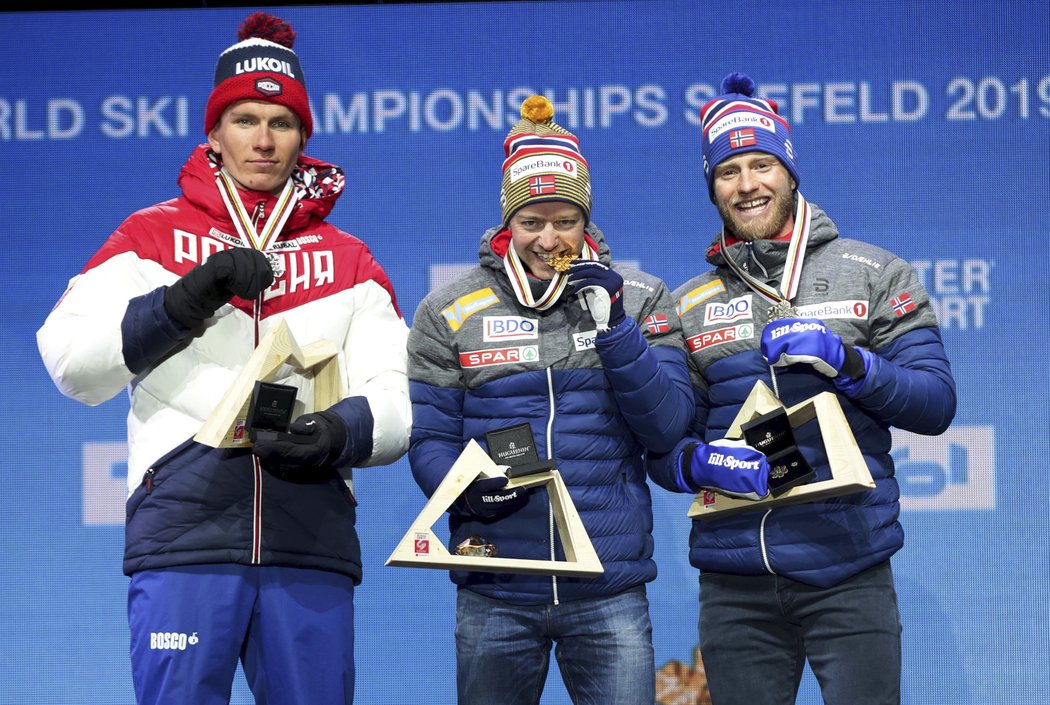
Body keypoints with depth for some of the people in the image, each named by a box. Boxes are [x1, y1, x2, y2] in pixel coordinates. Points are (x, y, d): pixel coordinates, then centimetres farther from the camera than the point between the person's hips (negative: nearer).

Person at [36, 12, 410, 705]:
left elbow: (393, 402, 9)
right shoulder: (154, 234, 14)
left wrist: (340, 433, -13)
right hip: (184, 535, -2)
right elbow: (71, 362, 2)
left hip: (311, 543, 2)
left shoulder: (348, 259, 19)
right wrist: (184, 302, -9)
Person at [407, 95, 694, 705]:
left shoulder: (640, 299, 5)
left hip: (610, 592, 0)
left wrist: (614, 329, -13)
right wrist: (467, 490, -19)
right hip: (495, 595, 1)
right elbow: (429, 439, 2)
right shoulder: (450, 312, 4)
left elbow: (667, 429, -3)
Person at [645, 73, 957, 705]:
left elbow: (936, 404, -1)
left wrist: (844, 361, -16)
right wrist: (702, 463, -13)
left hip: (849, 574, -2)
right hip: (736, 582, 2)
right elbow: (662, 452, 9)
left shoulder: (875, 275, 6)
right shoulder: (687, 305, 12)